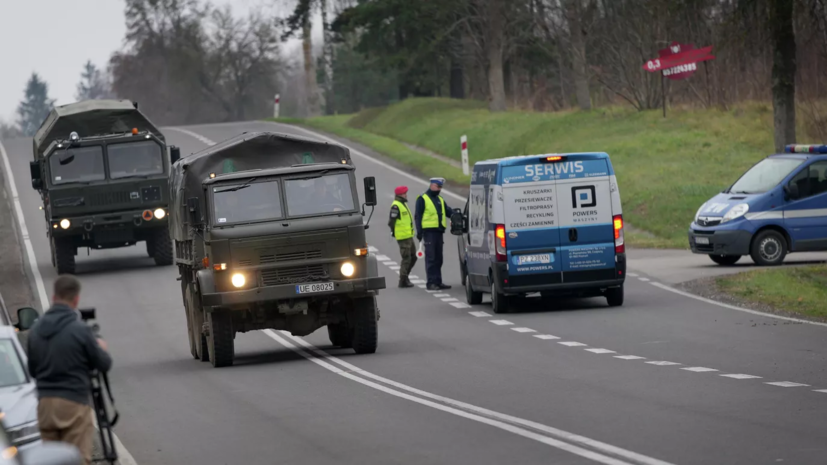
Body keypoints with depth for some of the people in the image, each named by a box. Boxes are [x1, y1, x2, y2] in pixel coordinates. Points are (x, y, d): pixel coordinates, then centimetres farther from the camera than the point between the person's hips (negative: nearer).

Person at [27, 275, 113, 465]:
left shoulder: (36, 330, 5)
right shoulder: (80, 330, -12)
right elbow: (104, 364, -3)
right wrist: (101, 348, 17)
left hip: (45, 403, 6)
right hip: (74, 403, -6)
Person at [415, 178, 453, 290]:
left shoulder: (440, 199, 20)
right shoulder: (422, 199, 0)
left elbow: (448, 212, 18)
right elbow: (418, 216, -4)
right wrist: (419, 231, -12)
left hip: (439, 231, 7)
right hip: (429, 231, -7)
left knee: (438, 259, 9)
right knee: (431, 258, -8)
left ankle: (438, 281, 14)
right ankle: (431, 283, -8)